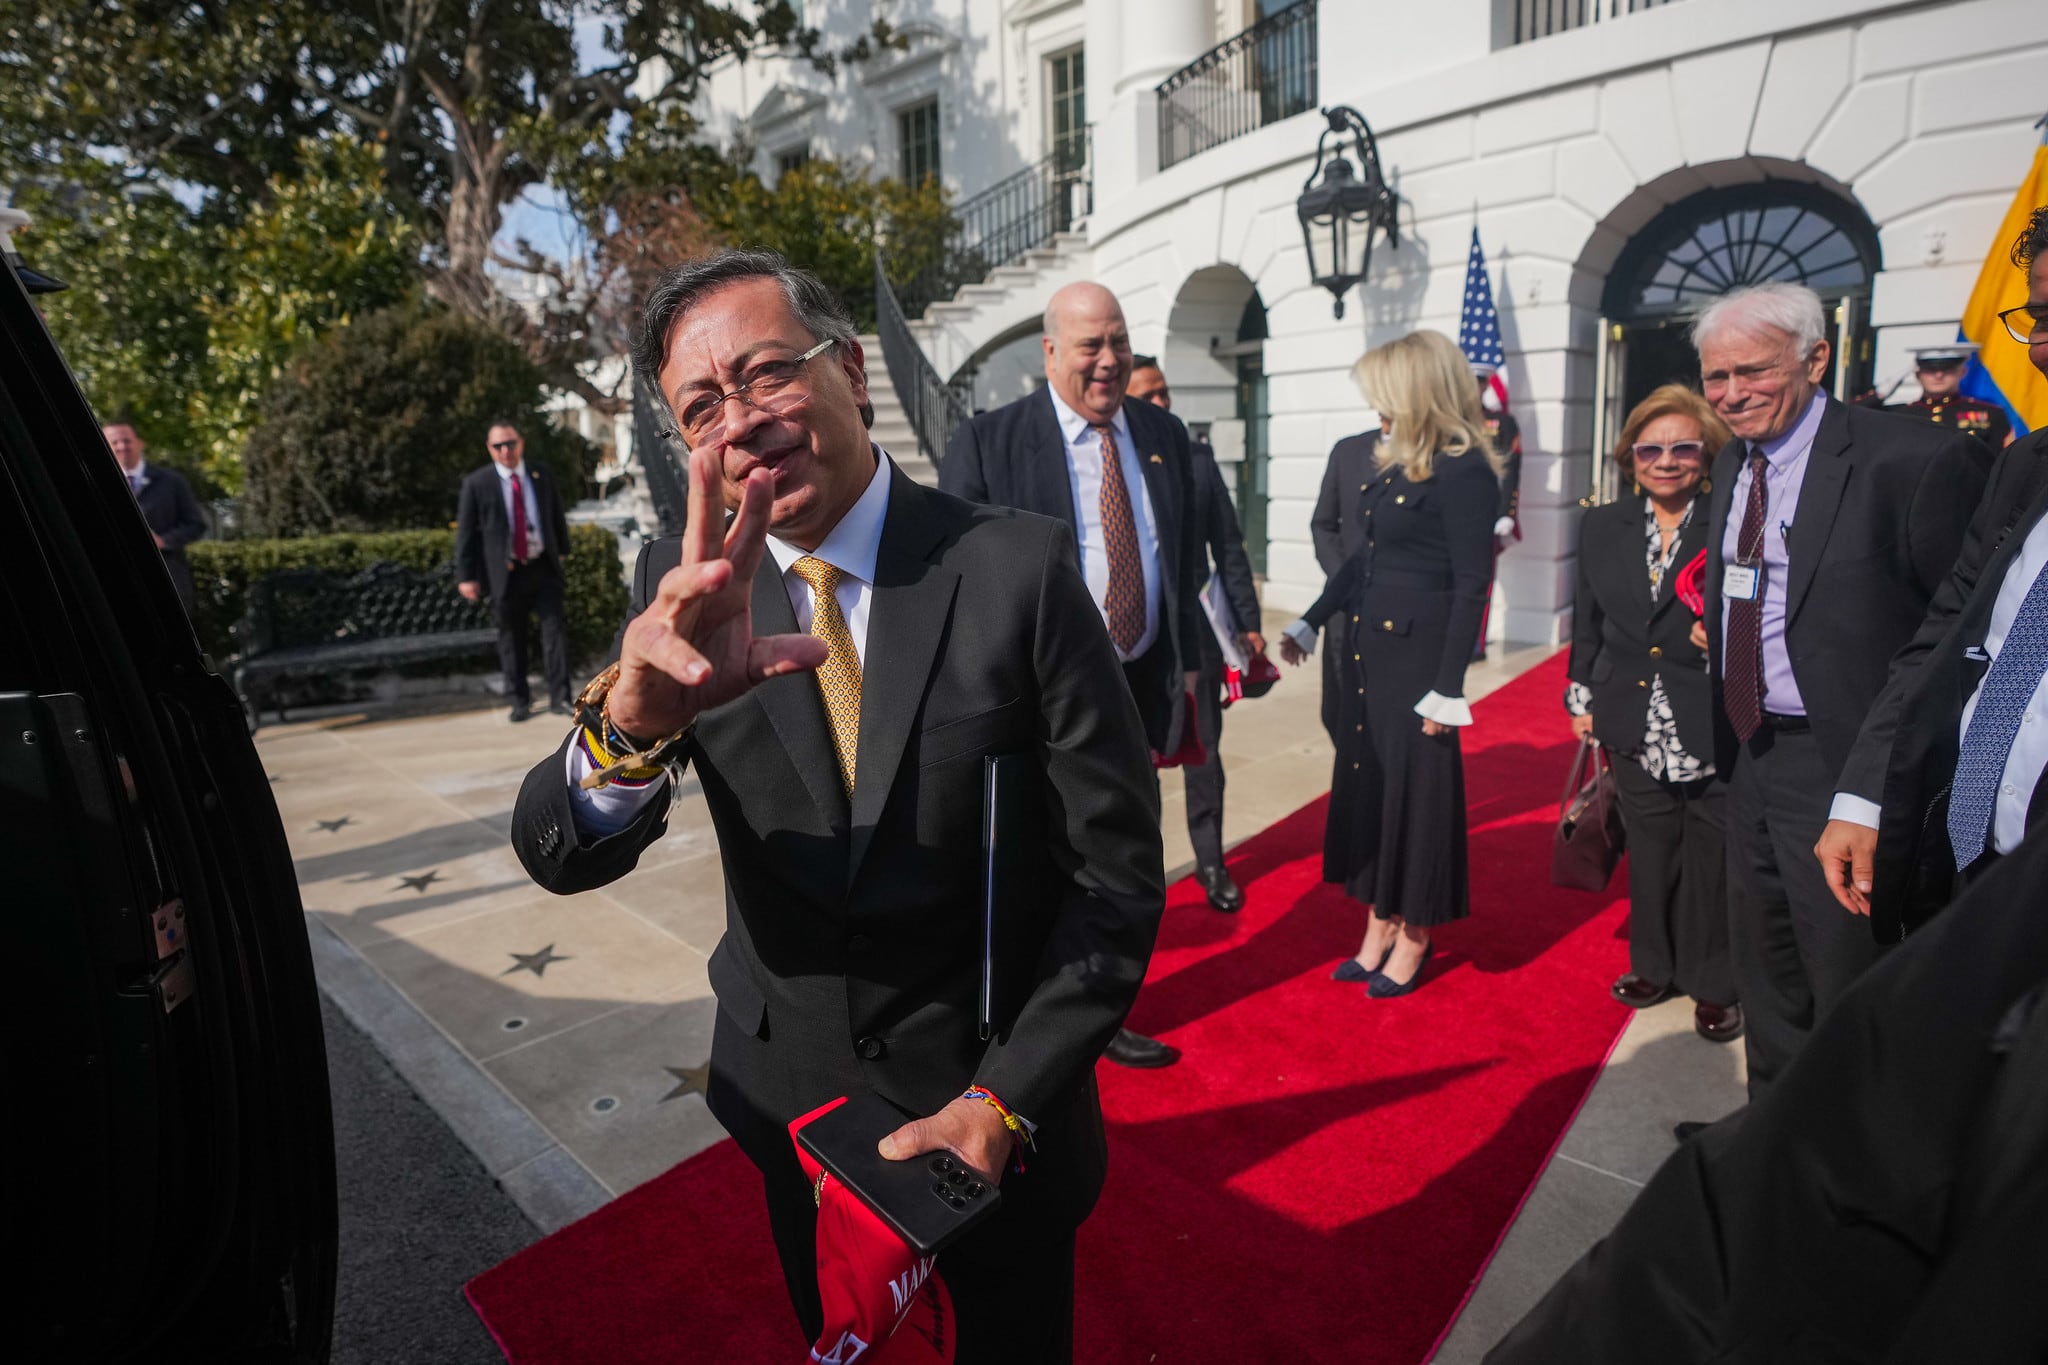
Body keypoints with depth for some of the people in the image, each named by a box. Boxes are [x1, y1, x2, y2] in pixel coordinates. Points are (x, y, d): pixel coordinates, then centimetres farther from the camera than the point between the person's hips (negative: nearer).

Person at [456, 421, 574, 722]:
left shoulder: (542, 477, 7)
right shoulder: (476, 484, -1)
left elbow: (558, 517, 18)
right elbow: (465, 532, 0)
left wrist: (562, 552, 16)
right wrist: (467, 576, -3)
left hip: (543, 567, 1)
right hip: (506, 573, -1)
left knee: (555, 630, -5)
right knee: (511, 638, 6)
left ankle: (559, 698, 0)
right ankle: (519, 701, 18)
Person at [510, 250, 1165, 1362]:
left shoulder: (1019, 567, -20)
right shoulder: (685, 586, -9)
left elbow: (1117, 872, -15)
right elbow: (560, 856, -17)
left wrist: (1002, 1100, -19)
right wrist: (634, 715, -38)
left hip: (997, 1102, -2)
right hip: (787, 1093, 3)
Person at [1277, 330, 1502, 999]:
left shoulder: (1464, 471, -13)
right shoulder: (1393, 463, 11)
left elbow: (1471, 586, -16)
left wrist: (1447, 688, -18)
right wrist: (1311, 622, 19)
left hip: (1418, 653, -8)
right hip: (1367, 648, 8)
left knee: (1414, 787, 4)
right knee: (1368, 783, 12)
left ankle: (1413, 939, 22)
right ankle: (1380, 929, 26)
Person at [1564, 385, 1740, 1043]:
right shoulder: (1602, 527, 5)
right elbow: (1587, 623, 11)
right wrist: (1581, 698, 9)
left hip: (1718, 732, -3)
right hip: (1636, 730, 3)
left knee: (1713, 856, 8)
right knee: (1648, 851, 16)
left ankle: (1713, 981, 27)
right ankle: (1654, 963, 34)